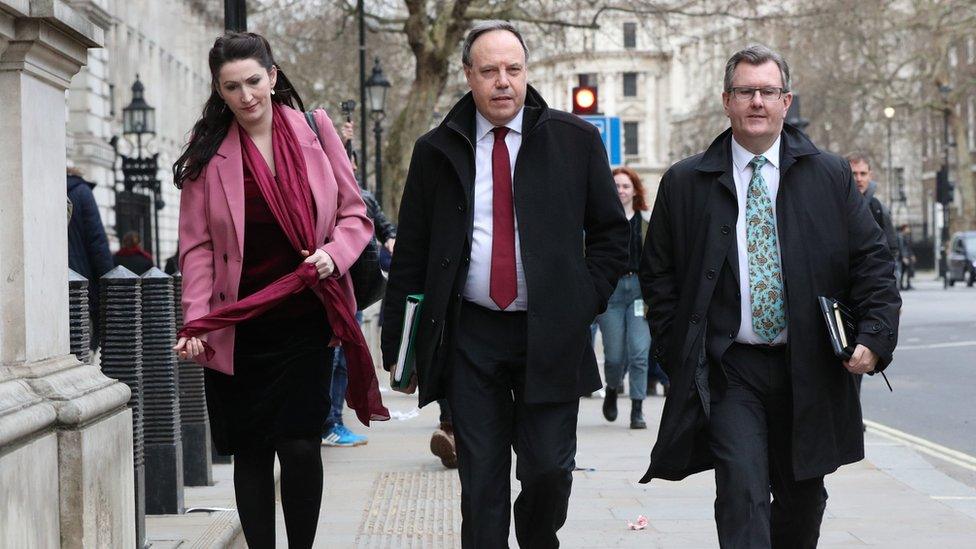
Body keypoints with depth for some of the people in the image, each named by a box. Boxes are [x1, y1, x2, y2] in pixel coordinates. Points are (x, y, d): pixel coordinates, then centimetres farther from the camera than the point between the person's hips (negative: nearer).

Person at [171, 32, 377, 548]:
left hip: (305, 319, 0)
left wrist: (334, 253, -11)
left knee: (300, 446, -7)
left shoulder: (313, 131, 3)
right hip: (238, 326, 1)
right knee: (251, 452, 4)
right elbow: (197, 245, 2)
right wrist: (196, 322, -8)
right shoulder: (208, 151, 3)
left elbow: (355, 214, 9)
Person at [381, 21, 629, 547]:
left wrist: (586, 302, -2)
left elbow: (611, 231, 11)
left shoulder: (575, 140, 3)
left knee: (549, 469, 0)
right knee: (481, 483, 2)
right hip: (469, 337, 1)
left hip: (550, 335, 0)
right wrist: (399, 346, 4)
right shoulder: (435, 151, 5)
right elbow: (410, 255, 8)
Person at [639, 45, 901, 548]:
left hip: (809, 370, 2)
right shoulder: (684, 183, 4)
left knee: (802, 498, 12)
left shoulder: (831, 176, 5)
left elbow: (872, 262, 4)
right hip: (727, 370, -2)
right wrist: (676, 352, 0)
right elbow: (657, 273, 8)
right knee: (743, 492, -17)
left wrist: (876, 336, -8)